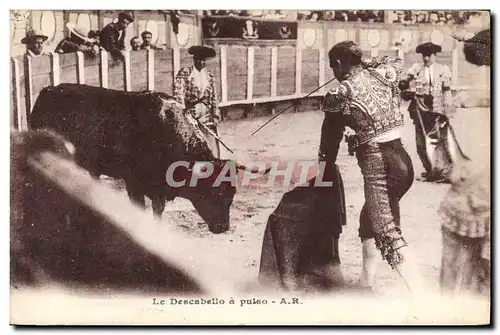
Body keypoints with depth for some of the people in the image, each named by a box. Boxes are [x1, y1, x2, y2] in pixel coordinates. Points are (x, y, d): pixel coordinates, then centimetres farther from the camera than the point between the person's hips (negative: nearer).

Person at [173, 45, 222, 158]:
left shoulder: (209, 75, 12)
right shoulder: (184, 73, -4)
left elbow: (213, 96, 13)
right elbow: (178, 94, -10)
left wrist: (216, 115, 6)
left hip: (207, 115, 4)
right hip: (190, 114, -4)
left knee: (212, 145, 0)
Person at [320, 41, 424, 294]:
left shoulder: (340, 95, -7)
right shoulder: (384, 73, 7)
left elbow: (331, 138, 3)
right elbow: (397, 62, 33)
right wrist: (368, 65, 33)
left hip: (377, 165, -8)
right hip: (401, 158, 8)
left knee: (387, 233, -10)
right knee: (368, 219, 23)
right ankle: (365, 283, 34)